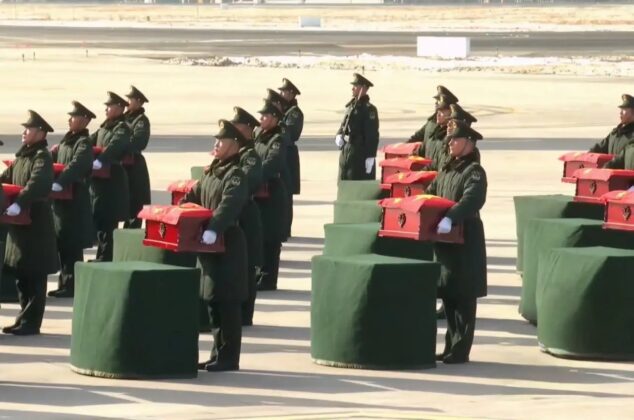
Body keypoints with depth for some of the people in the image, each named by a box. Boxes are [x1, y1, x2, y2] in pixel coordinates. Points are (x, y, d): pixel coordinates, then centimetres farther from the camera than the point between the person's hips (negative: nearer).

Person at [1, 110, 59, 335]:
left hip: (36, 223, -9)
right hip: (20, 222, 9)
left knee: (34, 275, -3)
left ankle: (30, 322, 0)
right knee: (20, 274, 12)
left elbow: (38, 184, -27)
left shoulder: (42, 158, -12)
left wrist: (19, 203, -38)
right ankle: (25, 318, 19)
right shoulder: (22, 156, 15)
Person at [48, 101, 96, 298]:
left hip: (75, 200, -9)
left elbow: (76, 165, -27)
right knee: (62, 242, 11)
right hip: (62, 199, 9)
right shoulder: (66, 140, 15)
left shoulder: (84, 144, -12)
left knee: (72, 244, -5)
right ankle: (66, 283, 18)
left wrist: (59, 183, -41)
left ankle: (70, 285, 0)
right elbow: (52, 158, 16)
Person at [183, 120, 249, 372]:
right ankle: (219, 353, 21)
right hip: (210, 248, 9)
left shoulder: (235, 176, -13)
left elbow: (228, 206, -27)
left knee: (226, 303, -5)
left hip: (227, 248, -9)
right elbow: (193, 198, 20)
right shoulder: (212, 173, 15)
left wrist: (213, 230, -40)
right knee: (212, 302, 13)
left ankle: (228, 358, 0)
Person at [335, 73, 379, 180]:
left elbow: (372, 135, -15)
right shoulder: (350, 106, 15)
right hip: (346, 151, 9)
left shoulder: (369, 109, -11)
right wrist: (339, 136, 2)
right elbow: (343, 126, 25)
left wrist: (370, 158, -19)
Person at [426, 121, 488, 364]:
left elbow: (471, 199, -27)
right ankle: (451, 346, 20)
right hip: (445, 241, 8)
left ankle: (460, 351, 0)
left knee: (463, 298, -3)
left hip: (466, 242, -8)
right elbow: (431, 194, 20)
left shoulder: (474, 172, -11)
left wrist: (450, 218, -40)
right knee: (447, 294, 12)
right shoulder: (446, 170, 15)